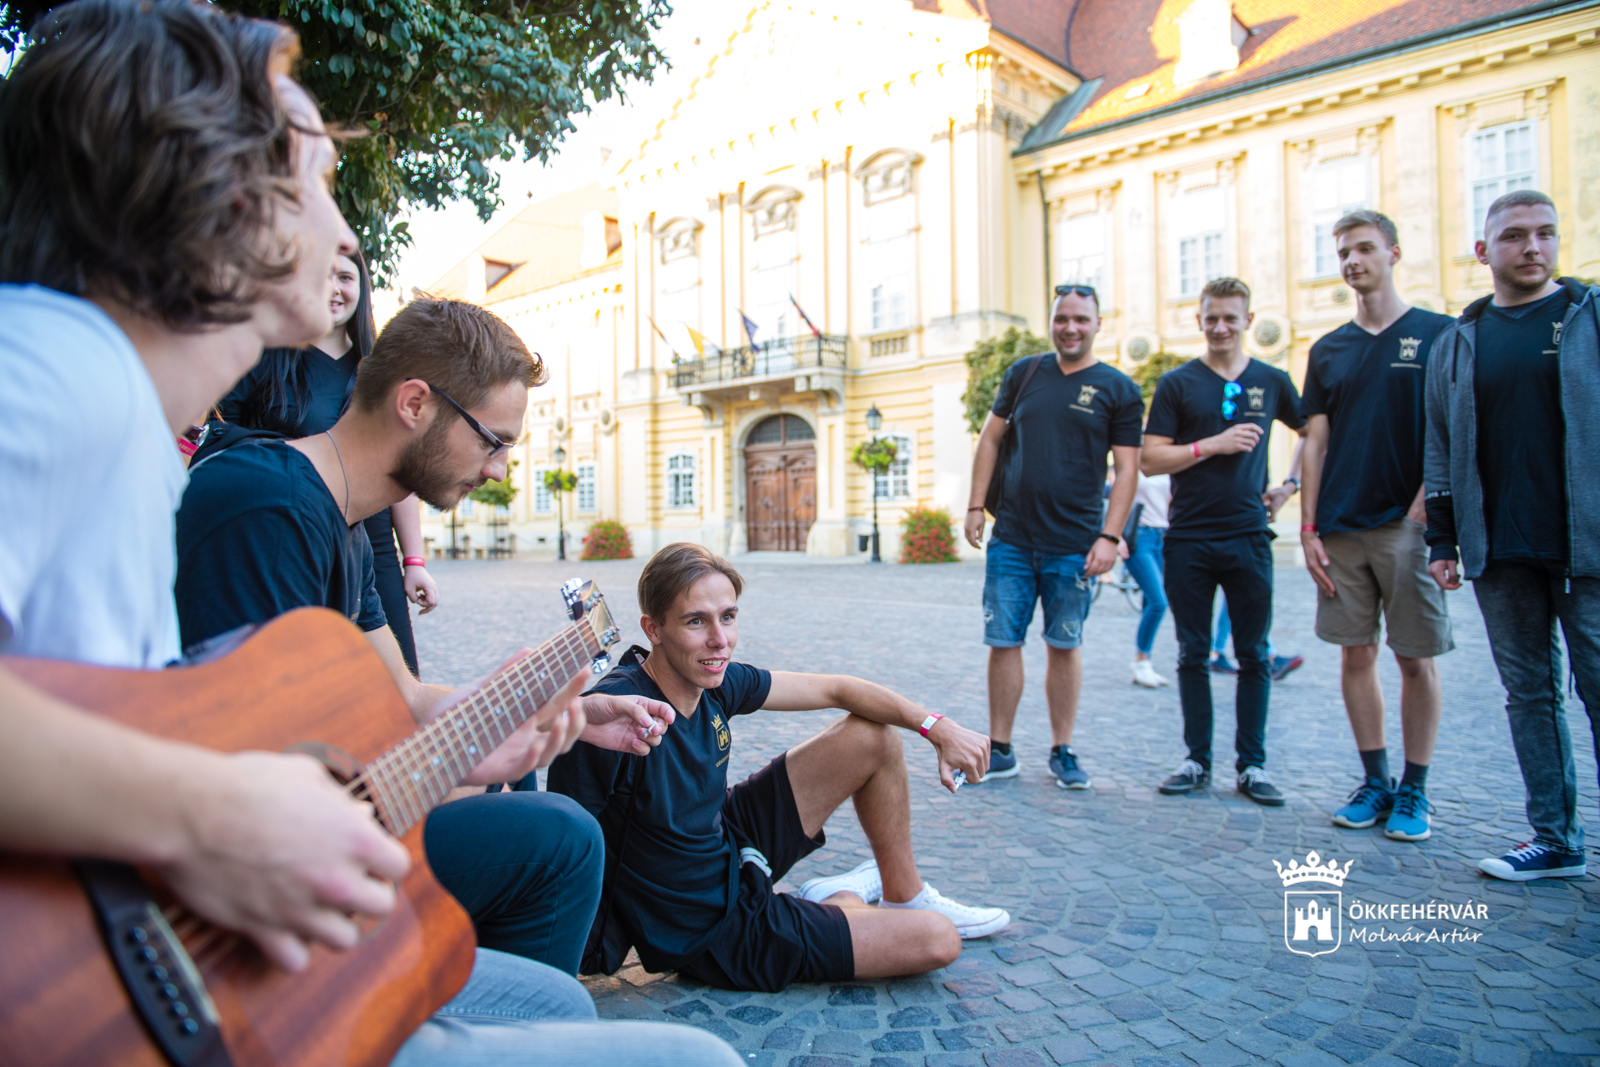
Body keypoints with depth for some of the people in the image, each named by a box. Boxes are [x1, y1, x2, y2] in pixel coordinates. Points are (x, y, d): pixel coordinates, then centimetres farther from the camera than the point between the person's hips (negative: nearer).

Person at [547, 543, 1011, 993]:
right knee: (937, 940, -11)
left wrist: (939, 728, 0)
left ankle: (905, 897, 25)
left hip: (729, 850, 8)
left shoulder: (715, 681, -10)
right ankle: (836, 904, 22)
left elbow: (835, 689, 0)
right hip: (706, 934, -7)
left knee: (875, 734, 8)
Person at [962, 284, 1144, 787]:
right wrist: (975, 506, 5)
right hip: (1011, 539, 2)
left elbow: (1126, 470, -2)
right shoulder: (1023, 373, 8)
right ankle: (999, 751, 15)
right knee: (1003, 642, 3)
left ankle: (1062, 752, 21)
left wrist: (1109, 537, -11)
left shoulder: (1118, 390, 1)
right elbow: (990, 439, 12)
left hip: (1074, 546, -2)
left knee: (1064, 646, 7)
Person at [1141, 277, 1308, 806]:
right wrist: (1215, 445, -12)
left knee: (1253, 657, 5)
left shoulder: (1271, 381, 9)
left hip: (1249, 538, 1)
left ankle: (1252, 765, 15)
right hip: (1188, 540, -1)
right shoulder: (1177, 383, 3)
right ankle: (1197, 760, 17)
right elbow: (1150, 460, -3)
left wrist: (1289, 486, 10)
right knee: (1193, 656, 6)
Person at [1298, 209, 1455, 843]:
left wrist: (1424, 512, -12)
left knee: (1416, 658, 1)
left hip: (1407, 525, -3)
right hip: (1341, 528, 3)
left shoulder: (1438, 334, 3)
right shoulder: (1328, 350, 13)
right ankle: (1374, 782, 19)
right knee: (1356, 653, 6)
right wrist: (1308, 529, 3)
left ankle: (1414, 790, 14)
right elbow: (1315, 444, 10)